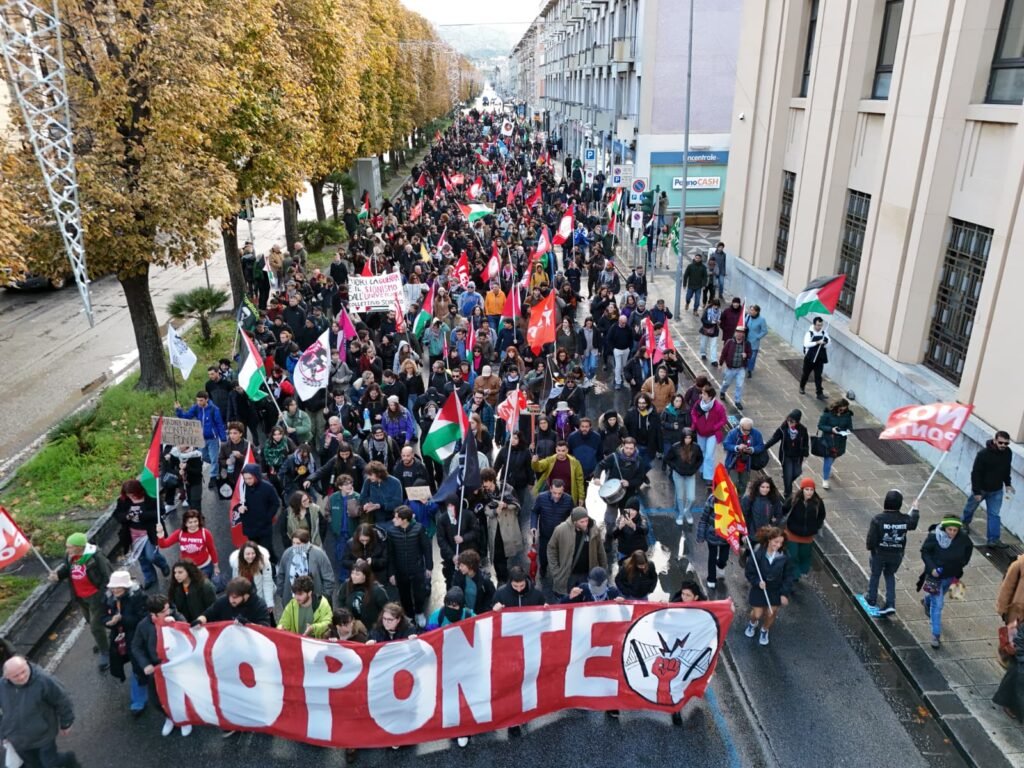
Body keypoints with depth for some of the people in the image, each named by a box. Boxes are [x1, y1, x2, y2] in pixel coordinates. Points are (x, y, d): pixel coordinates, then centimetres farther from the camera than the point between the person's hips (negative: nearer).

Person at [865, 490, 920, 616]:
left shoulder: (878, 519, -24)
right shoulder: (905, 519, -14)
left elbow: (871, 538, -19)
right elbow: (913, 524, 12)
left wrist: (870, 547, 2)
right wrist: (915, 510, 29)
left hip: (879, 553, -2)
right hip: (897, 555, 3)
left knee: (875, 575, 19)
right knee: (890, 575, 23)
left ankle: (872, 599, 37)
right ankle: (890, 604, 17)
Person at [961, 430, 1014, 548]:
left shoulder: (1008, 453, -11)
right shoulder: (983, 454, -27)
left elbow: (1006, 469, 9)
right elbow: (976, 473, -23)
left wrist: (1007, 484, 13)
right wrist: (976, 492, -21)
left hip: (997, 490, 3)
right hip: (980, 488, -3)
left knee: (994, 514, 2)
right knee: (970, 507, 19)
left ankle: (993, 539, 6)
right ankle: (965, 523, 46)